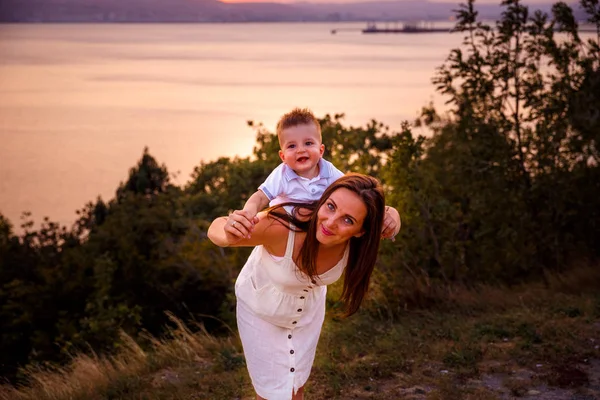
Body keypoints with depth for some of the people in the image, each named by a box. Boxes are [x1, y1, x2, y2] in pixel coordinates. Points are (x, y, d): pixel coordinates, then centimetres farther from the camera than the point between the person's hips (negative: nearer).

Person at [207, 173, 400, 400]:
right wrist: (229, 235, -51)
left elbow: (392, 215, -7)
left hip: (308, 310, 3)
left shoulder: (357, 243, -30)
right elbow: (217, 228, -30)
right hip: (260, 309, -3)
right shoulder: (282, 225, -44)